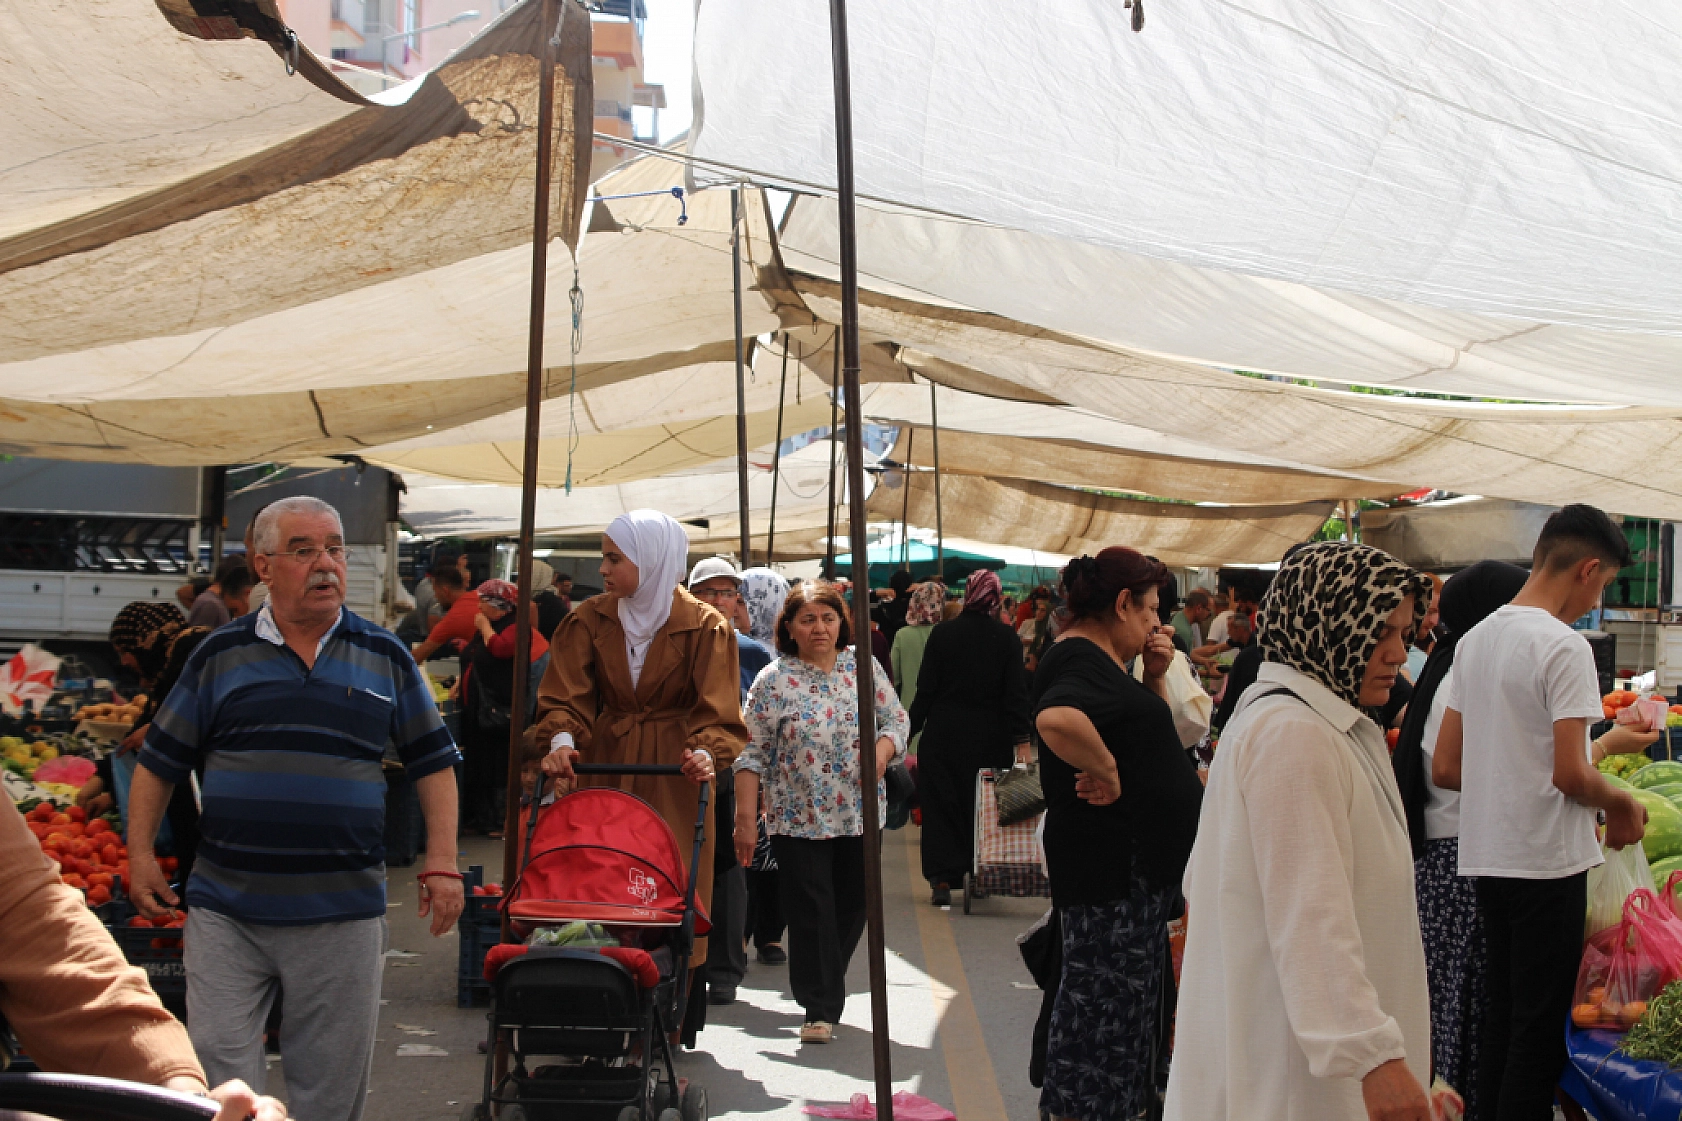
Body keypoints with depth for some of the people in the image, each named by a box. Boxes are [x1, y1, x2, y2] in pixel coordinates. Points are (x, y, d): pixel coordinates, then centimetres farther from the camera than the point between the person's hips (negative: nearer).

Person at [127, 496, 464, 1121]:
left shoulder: (386, 658, 6)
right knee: (218, 1070, 0)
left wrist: (441, 865, 0)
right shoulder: (221, 655, 4)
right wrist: (140, 854, 4)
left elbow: (433, 762, 9)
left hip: (343, 915, 1)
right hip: (225, 910, 0)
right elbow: (160, 760, 11)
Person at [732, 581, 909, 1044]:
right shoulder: (773, 681, -4)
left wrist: (881, 752, -14)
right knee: (812, 913, -3)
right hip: (799, 817, -3)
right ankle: (820, 1008, 6)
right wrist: (745, 818, -10)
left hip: (859, 813, 3)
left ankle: (826, 988, 31)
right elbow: (752, 753, -5)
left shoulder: (863, 667, 4)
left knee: (853, 905, 11)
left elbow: (896, 719, 8)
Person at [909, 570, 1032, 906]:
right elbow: (1017, 693, -6)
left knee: (941, 806, 4)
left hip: (943, 736, -1)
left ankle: (942, 881, -3)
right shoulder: (1006, 637, -4)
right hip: (991, 738, 1)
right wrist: (1022, 741, -5)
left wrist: (910, 731, 2)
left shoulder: (941, 634, -6)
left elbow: (925, 689, -5)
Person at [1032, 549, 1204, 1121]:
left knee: (1126, 997, 17)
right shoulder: (1078, 659, -18)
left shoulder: (1101, 660, 14)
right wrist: (1105, 772, -27)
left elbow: (1151, 729, 25)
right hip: (1110, 866, -11)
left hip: (1141, 867, 11)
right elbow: (1057, 719, -40)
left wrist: (1155, 675, 9)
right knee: (1102, 995, -2)